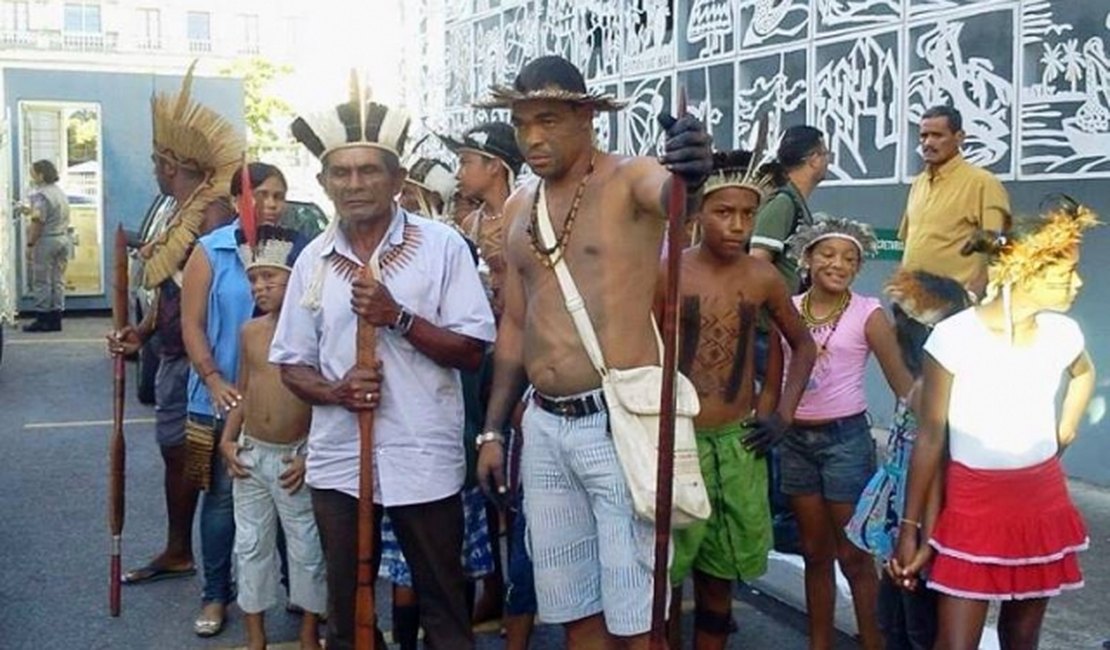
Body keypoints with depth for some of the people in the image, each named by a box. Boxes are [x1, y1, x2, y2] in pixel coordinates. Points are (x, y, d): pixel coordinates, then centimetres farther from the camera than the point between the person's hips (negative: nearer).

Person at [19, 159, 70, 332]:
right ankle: (55, 319, 12)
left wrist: (30, 244, -13)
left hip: (46, 241, -8)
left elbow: (38, 222, -18)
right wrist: (30, 211, 23)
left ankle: (43, 319, 2)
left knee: (42, 282, 0)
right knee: (58, 280, 9)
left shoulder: (41, 195, -14)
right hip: (63, 239, 8)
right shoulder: (60, 193, 13)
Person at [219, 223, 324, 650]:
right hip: (250, 453, 5)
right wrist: (227, 440, 3)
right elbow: (243, 390, 13)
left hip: (296, 456, -5)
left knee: (306, 548, 6)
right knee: (251, 544, 12)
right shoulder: (250, 331, 4)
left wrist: (312, 455, -14)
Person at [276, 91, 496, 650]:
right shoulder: (313, 260, 5)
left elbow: (471, 351, -7)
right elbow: (292, 365, 9)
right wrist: (335, 391, -12)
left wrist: (398, 317, -19)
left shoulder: (442, 245, -5)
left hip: (425, 460, -3)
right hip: (338, 461, 4)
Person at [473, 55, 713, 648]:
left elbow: (666, 188, -32)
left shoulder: (629, 180, -7)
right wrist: (493, 430, 16)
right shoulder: (518, 207, 12)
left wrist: (688, 171, -56)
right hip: (544, 426, 6)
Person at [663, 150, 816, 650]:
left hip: (738, 442, 3)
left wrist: (784, 412, 6)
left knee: (719, 575, 13)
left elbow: (803, 344, 15)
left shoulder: (763, 278, 1)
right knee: (665, 573, 4)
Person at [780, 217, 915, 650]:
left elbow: (902, 382, -8)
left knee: (854, 555, 2)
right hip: (796, 439, 4)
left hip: (845, 438, -4)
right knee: (815, 553, 14)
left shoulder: (867, 314, -7)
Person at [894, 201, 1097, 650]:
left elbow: (1084, 375, 26)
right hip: (973, 503, -5)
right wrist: (910, 526, -10)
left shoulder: (1063, 334, -1)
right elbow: (930, 436, -11)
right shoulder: (954, 336, -15)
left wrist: (1063, 436, 15)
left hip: (1043, 502, 5)